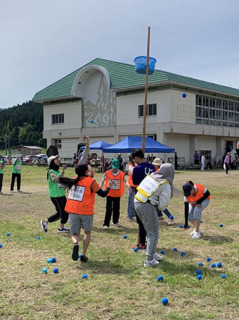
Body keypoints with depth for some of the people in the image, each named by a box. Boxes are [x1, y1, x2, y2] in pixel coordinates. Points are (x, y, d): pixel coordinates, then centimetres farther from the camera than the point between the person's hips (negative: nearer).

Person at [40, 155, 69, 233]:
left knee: (66, 211, 11)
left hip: (62, 195, 9)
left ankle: (61, 227, 22)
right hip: (55, 196, -9)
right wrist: (62, 171, -39)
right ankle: (45, 222, 11)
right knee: (60, 213, -5)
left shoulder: (59, 171, 12)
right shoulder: (51, 172, -14)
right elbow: (56, 179, -33)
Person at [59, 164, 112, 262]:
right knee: (87, 232, 20)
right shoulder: (91, 181, -7)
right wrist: (109, 187, 18)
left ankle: (75, 243, -23)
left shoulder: (74, 180, 5)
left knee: (74, 234, 12)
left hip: (73, 211, 3)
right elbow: (103, 194, -3)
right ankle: (83, 255, 11)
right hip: (86, 211, -3)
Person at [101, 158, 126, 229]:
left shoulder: (121, 173, -3)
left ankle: (115, 221, 35)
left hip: (117, 194, 2)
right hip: (109, 193, -2)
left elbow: (124, 181, -6)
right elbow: (103, 181, 2)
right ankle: (106, 224, -1)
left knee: (117, 208, 16)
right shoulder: (107, 173, -5)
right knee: (109, 209, -6)